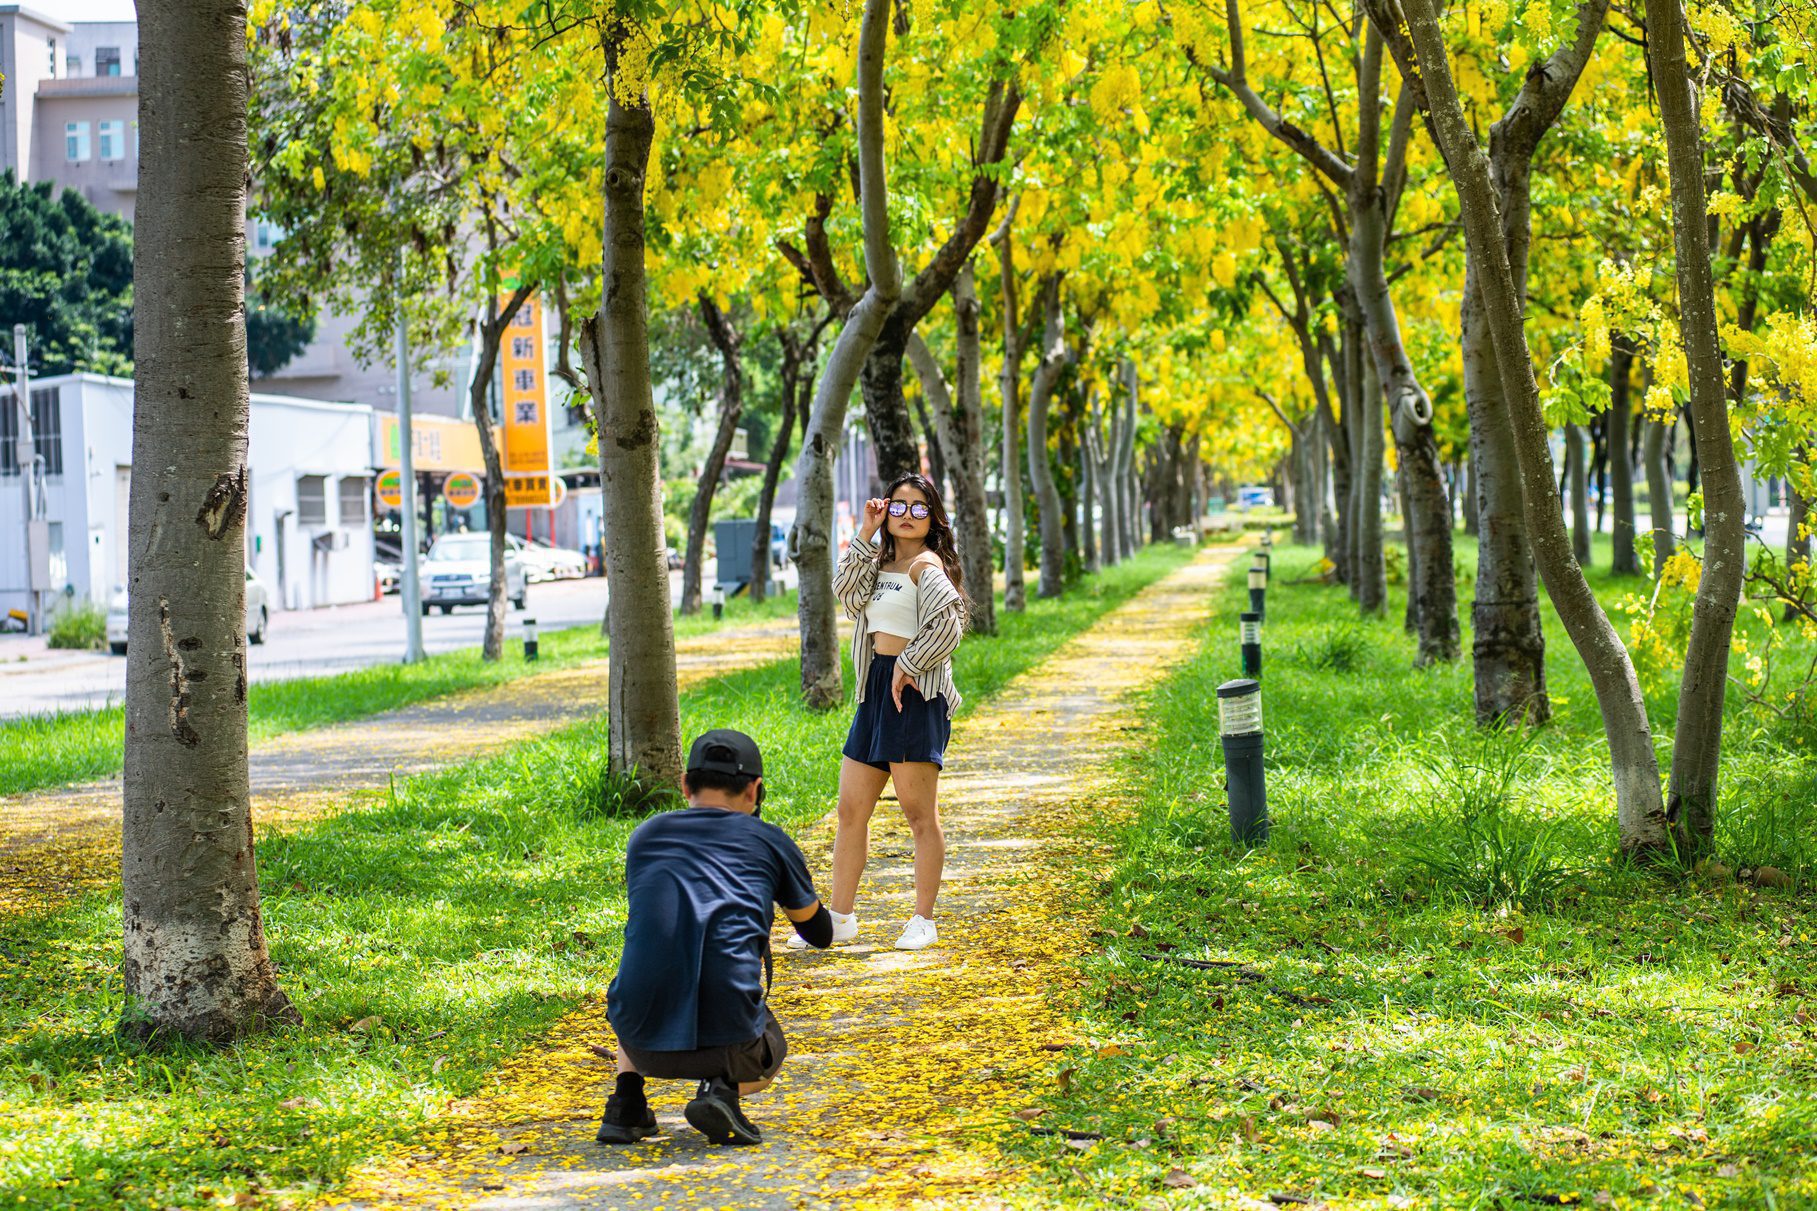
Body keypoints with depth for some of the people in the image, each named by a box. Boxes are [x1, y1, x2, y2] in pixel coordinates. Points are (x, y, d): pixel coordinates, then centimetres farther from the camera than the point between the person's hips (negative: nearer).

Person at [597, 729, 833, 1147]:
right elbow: (819, 933, 26)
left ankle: (626, 1102, 15)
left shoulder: (644, 836, 15)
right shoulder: (770, 842, 9)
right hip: (727, 1039, -2)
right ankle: (724, 1086, 0)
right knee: (766, 1061, 34)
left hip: (644, 1039, 2)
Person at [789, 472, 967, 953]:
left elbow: (947, 624, -21)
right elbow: (848, 593, -2)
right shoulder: (882, 563, 17)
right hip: (875, 692, 9)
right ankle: (841, 917, 16)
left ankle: (922, 921, 6)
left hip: (913, 694, -9)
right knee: (851, 810, 8)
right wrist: (865, 535, -6)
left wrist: (908, 665, -14)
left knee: (920, 814, -1)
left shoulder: (927, 563, -8)